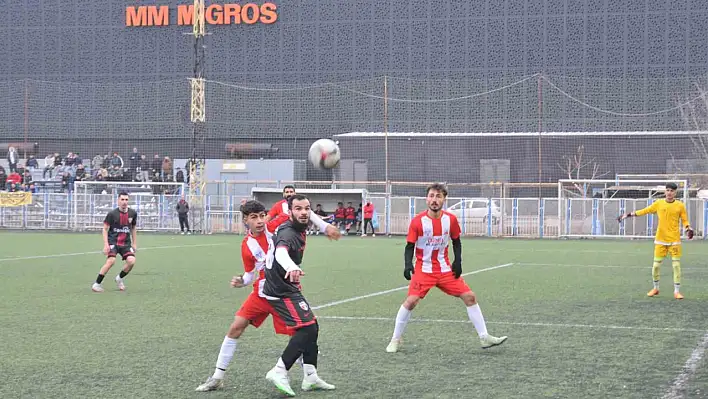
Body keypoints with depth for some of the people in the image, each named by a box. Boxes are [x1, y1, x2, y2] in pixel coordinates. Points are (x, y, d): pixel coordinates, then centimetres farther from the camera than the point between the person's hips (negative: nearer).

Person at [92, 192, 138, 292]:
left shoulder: (132, 214, 5)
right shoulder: (112, 214, -7)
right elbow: (105, 229, -3)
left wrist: (134, 243, 15)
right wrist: (106, 244, -13)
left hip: (126, 243, 4)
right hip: (113, 242, -4)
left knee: (131, 261, -17)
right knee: (111, 260, -25)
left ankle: (119, 278, 13)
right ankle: (97, 284, -12)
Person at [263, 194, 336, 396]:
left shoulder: (300, 229, 3)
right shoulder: (288, 234, -27)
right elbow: (280, 253, -51)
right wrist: (291, 267, -71)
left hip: (288, 288, 10)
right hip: (283, 291, -10)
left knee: (312, 327, 13)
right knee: (307, 328, -16)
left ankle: (311, 377, 19)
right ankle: (279, 372, -13)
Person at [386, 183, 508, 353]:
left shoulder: (451, 219, -4)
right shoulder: (417, 221, -13)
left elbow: (456, 242, 10)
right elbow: (410, 246, -7)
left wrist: (458, 262, -2)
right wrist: (408, 264, -23)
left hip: (445, 269, 4)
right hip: (423, 270, -4)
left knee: (470, 296, -1)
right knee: (411, 301, -19)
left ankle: (484, 337, 9)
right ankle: (395, 340, -2)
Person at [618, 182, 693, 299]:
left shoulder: (680, 205, -1)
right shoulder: (659, 203, 2)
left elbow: (684, 220, 6)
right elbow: (645, 211, 8)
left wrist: (688, 229, -14)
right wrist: (628, 215, 6)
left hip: (675, 240, -1)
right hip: (660, 240, 1)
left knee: (676, 265, -4)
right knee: (656, 265, 3)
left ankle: (677, 291, 5)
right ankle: (655, 288, 23)